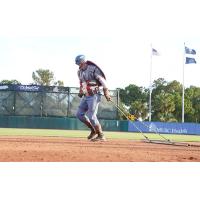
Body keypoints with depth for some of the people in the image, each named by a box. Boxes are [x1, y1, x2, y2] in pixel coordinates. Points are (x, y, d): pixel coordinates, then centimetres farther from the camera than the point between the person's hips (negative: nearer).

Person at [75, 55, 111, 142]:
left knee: (91, 116, -14)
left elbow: (102, 80, -20)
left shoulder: (93, 69, -12)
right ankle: (94, 131, 18)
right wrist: (81, 91, 11)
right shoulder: (79, 72, 12)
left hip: (94, 95, -8)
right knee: (79, 114, 6)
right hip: (85, 96, 8)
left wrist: (106, 92, -29)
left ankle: (101, 135, -2)